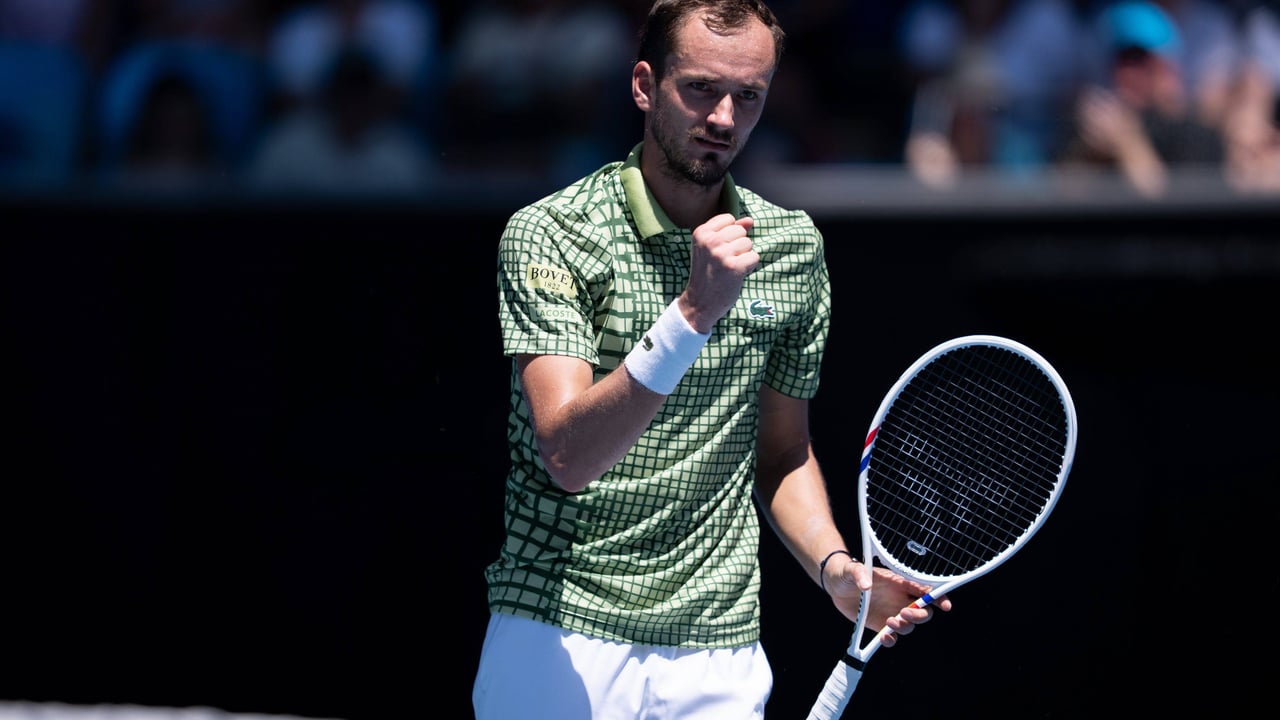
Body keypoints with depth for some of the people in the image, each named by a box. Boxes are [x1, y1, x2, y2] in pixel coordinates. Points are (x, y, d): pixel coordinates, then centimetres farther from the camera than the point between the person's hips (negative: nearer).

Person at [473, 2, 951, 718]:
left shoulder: (794, 246, 6)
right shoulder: (548, 235, -9)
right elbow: (569, 457, -22)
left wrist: (835, 566, -1)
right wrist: (694, 312, -31)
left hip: (719, 655, 4)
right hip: (558, 639, -3)